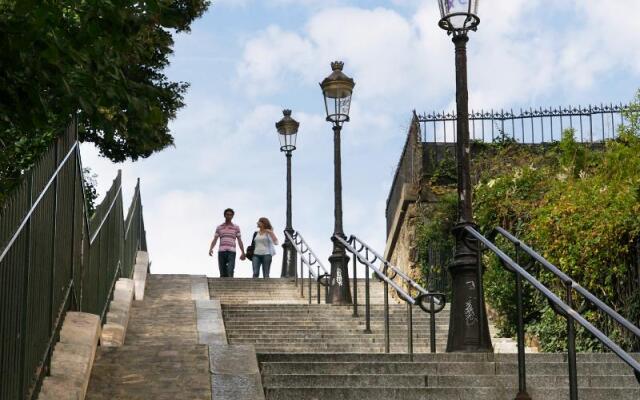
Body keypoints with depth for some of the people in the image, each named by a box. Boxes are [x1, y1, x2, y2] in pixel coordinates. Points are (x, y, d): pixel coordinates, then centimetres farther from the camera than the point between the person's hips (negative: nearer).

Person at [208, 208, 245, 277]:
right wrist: (210, 249, -11)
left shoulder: (236, 227, 10)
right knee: (223, 274, 1)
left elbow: (239, 241, 8)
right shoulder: (219, 227, 13)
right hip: (221, 252, 2)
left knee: (230, 272, -21)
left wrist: (243, 253, -2)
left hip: (231, 252, -2)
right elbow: (214, 240, 8)